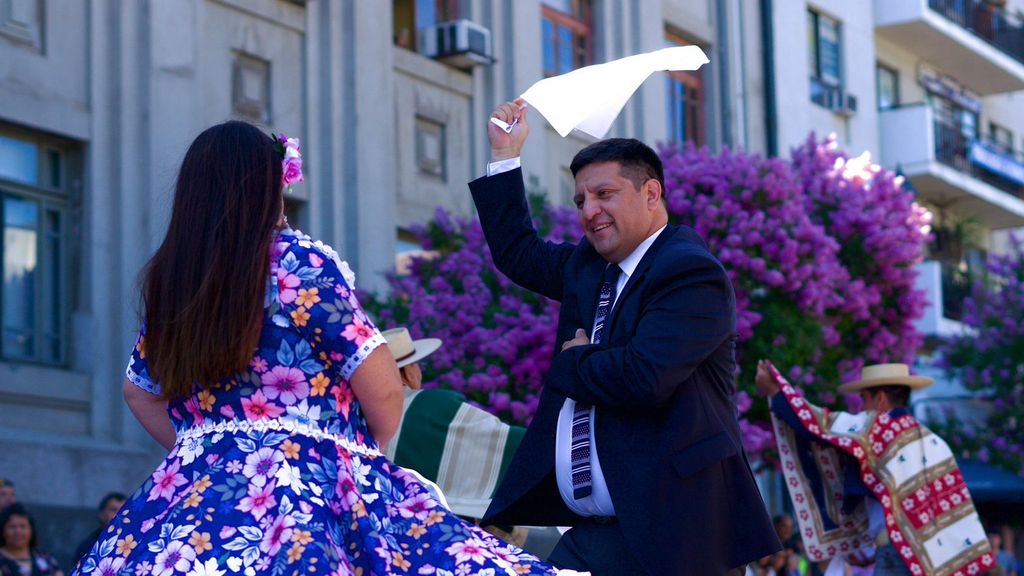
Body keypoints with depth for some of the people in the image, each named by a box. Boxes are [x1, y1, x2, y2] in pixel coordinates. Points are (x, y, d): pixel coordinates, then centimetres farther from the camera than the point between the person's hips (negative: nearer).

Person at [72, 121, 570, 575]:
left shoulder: (167, 279, 11)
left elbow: (139, 393, 23)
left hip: (192, 482, 6)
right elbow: (383, 393, -4)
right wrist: (372, 447, 14)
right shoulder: (303, 263, -5)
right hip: (311, 481, -6)